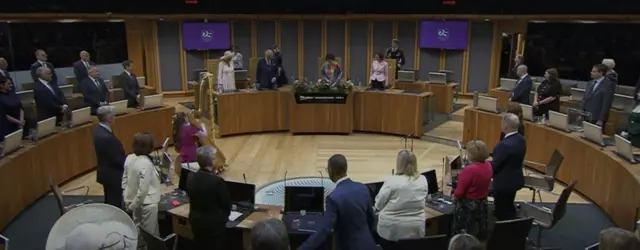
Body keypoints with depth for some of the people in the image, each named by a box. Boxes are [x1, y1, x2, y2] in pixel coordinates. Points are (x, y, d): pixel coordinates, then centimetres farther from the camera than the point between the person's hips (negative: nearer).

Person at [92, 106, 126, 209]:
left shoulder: (99, 130, 2)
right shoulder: (106, 137, -30)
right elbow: (117, 159, -25)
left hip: (107, 173, 10)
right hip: (113, 175, -10)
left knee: (109, 203, 22)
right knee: (115, 205, 3)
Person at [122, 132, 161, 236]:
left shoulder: (129, 158, -3)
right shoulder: (146, 164, -25)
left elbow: (124, 180, 6)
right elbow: (143, 189, -25)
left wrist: (128, 200, 11)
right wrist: (133, 205, -12)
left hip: (136, 202, 8)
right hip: (147, 203, -8)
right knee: (150, 234, 7)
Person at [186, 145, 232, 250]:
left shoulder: (191, 178, -6)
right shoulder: (217, 181, -25)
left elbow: (193, 200, 8)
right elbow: (227, 204, -12)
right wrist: (224, 217, 9)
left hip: (196, 222, 6)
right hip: (214, 225, -6)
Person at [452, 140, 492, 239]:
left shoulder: (470, 170, -29)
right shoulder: (488, 166, -5)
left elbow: (460, 190, -21)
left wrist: (455, 197, -2)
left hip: (468, 205, -7)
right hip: (483, 203, 7)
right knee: (480, 233, 20)